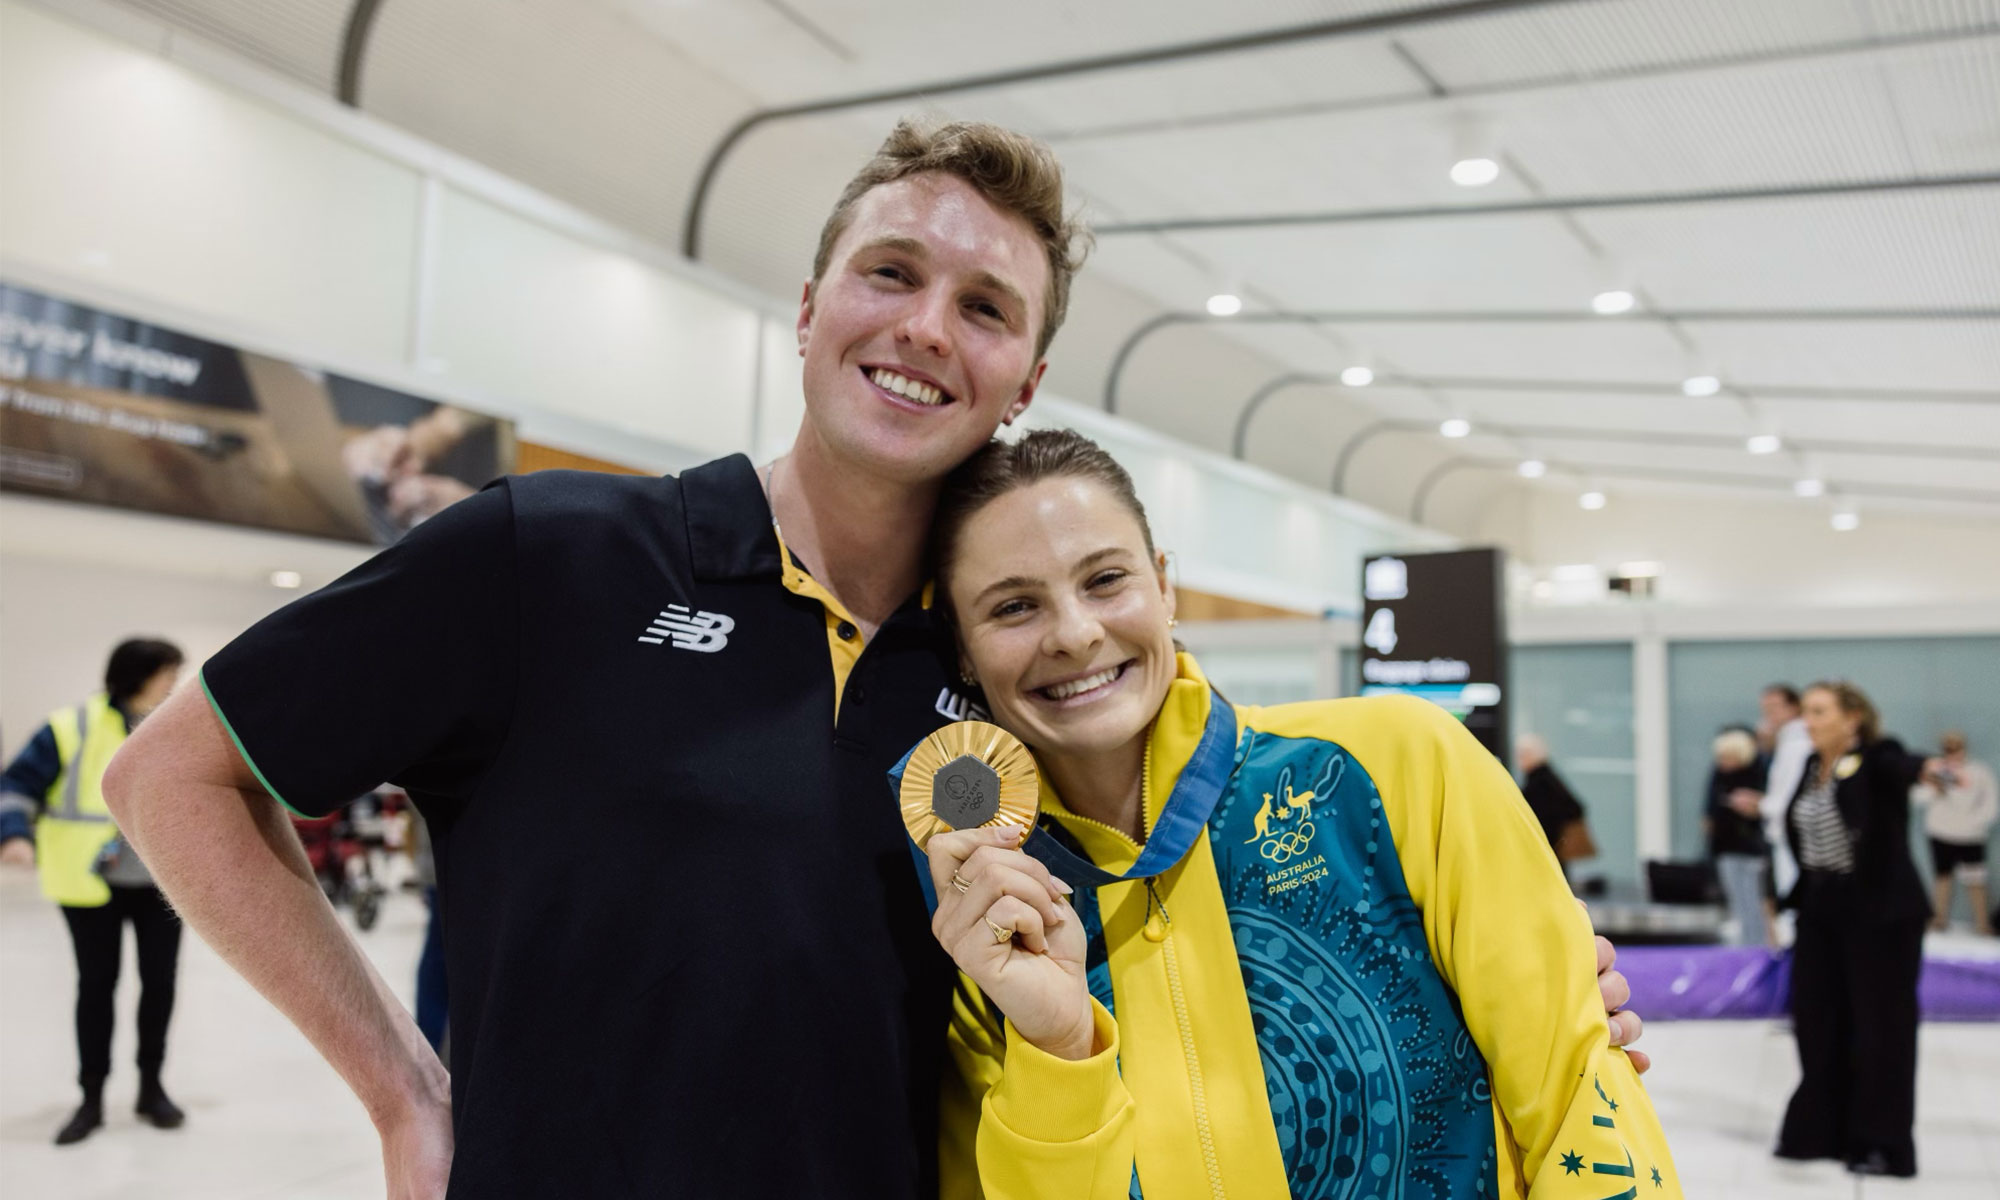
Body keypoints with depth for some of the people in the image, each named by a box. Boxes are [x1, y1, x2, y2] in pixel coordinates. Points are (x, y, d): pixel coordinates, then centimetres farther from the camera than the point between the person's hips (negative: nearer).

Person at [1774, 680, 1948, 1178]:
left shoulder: (1877, 758, -15)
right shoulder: (1813, 764, 7)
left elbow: (1903, 766, -39)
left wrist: (1928, 770, -59)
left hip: (1880, 910, -7)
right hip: (1821, 908, 7)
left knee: (1880, 1025, 3)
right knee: (1815, 1019, 10)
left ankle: (1883, 1143, 15)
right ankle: (1821, 1131, 24)